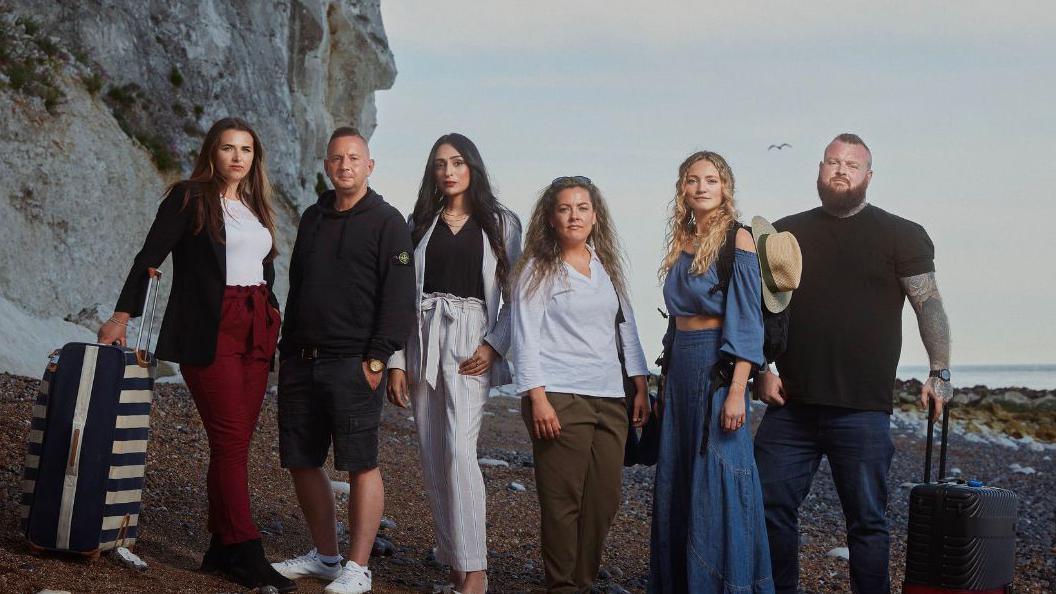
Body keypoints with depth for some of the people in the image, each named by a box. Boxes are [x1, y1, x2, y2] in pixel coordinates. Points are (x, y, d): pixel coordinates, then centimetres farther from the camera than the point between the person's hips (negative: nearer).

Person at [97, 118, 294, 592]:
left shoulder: (256, 206, 19)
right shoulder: (189, 197, 1)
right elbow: (150, 257, -3)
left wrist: (272, 312, 12)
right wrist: (122, 315, -8)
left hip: (255, 331, 6)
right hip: (209, 333, -6)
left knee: (236, 442, 4)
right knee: (231, 439, -11)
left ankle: (221, 548, 9)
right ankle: (246, 553, -9)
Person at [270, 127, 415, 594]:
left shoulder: (387, 222, -2)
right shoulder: (313, 218, 18)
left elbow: (399, 299, -8)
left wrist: (377, 358, -14)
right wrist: (287, 350, 16)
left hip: (352, 363, -7)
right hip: (300, 361, 7)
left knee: (360, 464, -5)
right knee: (301, 462, 9)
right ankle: (324, 556, 23)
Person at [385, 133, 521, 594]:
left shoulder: (501, 223, 7)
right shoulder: (419, 224, 14)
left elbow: (514, 295, 4)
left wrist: (493, 345, -11)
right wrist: (396, 361, 1)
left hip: (471, 342, -3)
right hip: (423, 341, 4)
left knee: (458, 450, -17)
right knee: (432, 460, 3)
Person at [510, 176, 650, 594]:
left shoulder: (607, 266, 16)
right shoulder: (538, 269, 2)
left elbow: (626, 326, 20)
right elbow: (525, 338, -4)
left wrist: (640, 387, 13)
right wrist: (538, 399, -13)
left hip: (609, 398, 5)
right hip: (559, 398, -5)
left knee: (605, 499, 2)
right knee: (563, 501, -5)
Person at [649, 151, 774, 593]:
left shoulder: (737, 238, -7)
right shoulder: (681, 242, 13)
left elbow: (747, 321, -12)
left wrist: (737, 390, -19)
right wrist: (666, 380, 15)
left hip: (718, 368, -7)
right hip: (680, 367, 7)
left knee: (717, 484, -5)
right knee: (676, 482, 10)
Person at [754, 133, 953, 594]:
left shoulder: (901, 236, 2)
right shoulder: (786, 233, 10)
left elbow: (929, 305, 0)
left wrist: (939, 372, -7)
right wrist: (762, 371, 3)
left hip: (862, 412, -3)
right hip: (790, 405, 3)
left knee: (867, 520, 5)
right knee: (772, 508, 6)